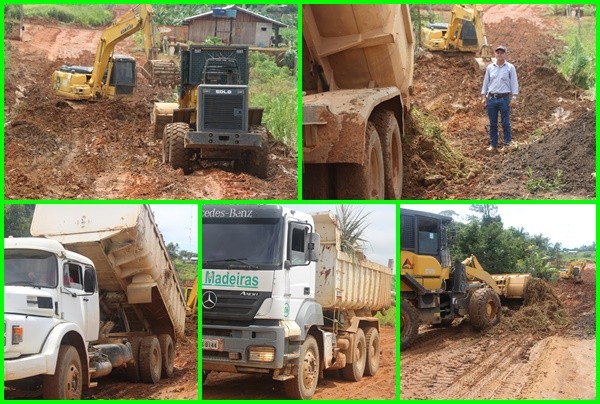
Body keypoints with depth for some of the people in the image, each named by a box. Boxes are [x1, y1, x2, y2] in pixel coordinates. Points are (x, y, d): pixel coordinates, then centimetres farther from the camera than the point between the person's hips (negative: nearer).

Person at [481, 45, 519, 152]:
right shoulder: (490, 67, 10)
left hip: (504, 98, -3)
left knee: (505, 123, -1)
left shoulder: (510, 68, 1)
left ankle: (507, 145, 5)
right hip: (491, 98, 3)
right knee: (492, 123, 6)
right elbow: (486, 82, 14)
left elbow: (514, 83, 1)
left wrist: (514, 98, -7)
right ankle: (493, 145, 11)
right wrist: (484, 97, 9)